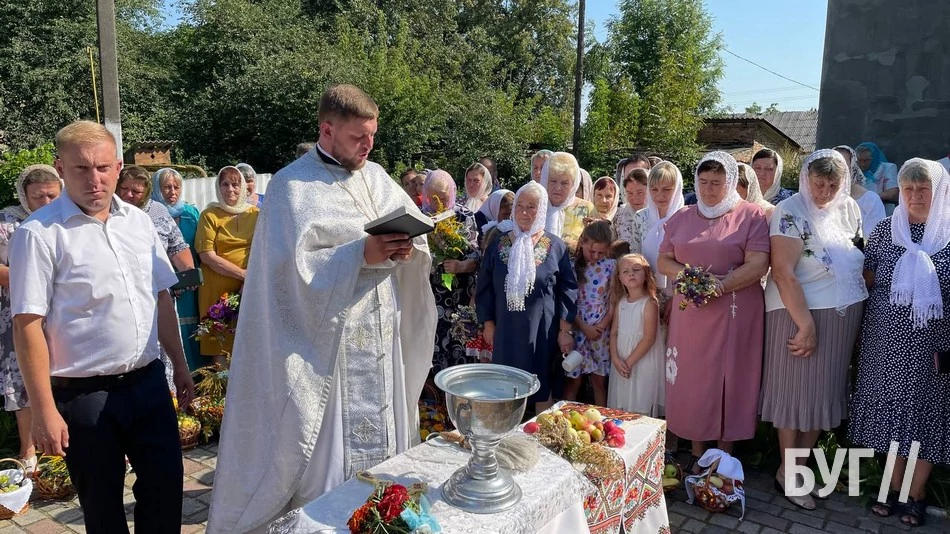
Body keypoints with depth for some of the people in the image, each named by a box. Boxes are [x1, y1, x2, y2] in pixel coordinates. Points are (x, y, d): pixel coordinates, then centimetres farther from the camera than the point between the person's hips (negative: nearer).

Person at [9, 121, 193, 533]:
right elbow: (28, 325, -13)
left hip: (148, 381, 5)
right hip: (83, 394, -4)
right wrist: (44, 410, -14)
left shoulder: (139, 221, 6)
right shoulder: (39, 234, -11)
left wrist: (179, 366, 11)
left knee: (165, 487, 14)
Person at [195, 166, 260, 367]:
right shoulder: (209, 215, 2)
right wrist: (242, 273, -13)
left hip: (250, 288, 2)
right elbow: (207, 255, -6)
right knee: (220, 338, -2)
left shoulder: (255, 214, 9)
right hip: (217, 288, -2)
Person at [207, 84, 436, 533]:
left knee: (382, 435, 15)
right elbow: (298, 264, -16)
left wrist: (407, 247, -12)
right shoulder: (293, 185, -7)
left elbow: (418, 231, 10)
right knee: (327, 444, 4)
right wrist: (362, 254, -24)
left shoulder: (376, 176, 11)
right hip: (328, 340, -6)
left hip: (382, 334, 6)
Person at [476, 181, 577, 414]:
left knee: (541, 386, 9)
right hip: (506, 329, 2)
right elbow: (485, 286, 6)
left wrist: (565, 330, -5)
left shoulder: (555, 246, -2)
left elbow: (567, 290, -2)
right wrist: (488, 323, 4)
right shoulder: (499, 243, 2)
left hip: (542, 330, -2)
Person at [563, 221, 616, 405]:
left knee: (599, 381, 10)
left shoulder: (610, 266, 1)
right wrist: (584, 327, -10)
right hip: (577, 328, -1)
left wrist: (603, 325, -7)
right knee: (574, 381, 5)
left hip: (601, 330, 2)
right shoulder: (572, 265, -4)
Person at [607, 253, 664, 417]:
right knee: (620, 405, 12)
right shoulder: (621, 302, 6)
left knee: (640, 408, 0)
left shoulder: (649, 303, -12)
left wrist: (629, 361, -15)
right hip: (621, 362, 6)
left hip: (642, 360, -5)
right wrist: (616, 359, -8)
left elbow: (649, 338, -16)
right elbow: (614, 332, 5)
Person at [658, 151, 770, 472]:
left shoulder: (751, 216, 0)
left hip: (735, 313, -3)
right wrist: (687, 275, -9)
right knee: (691, 380, 7)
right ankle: (697, 454, 20)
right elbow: (663, 261, 11)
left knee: (730, 380, 3)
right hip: (689, 313, 4)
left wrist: (718, 286, -19)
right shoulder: (682, 218, 13)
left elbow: (758, 265, -10)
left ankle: (724, 456, 17)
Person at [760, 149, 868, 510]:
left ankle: (803, 466, 28)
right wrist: (806, 324, -22)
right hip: (801, 312, -6)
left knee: (823, 392, 13)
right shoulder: (791, 212, -15)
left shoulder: (849, 208, 5)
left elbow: (859, 258, 15)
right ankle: (787, 472, 18)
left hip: (845, 314, 7)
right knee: (796, 392, 3)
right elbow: (783, 273, -21)